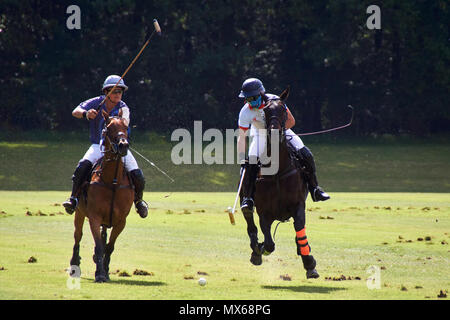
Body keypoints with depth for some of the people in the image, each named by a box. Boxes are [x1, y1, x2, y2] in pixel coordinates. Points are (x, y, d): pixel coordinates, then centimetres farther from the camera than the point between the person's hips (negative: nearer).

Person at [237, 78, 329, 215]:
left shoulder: (274, 101, -24)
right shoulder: (245, 112, -22)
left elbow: (291, 121, -16)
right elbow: (241, 137, -20)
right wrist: (242, 160, -26)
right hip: (260, 135, 0)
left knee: (306, 156, -13)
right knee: (251, 163, -23)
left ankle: (314, 189, 4)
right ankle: (248, 198, -14)